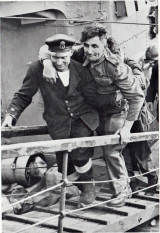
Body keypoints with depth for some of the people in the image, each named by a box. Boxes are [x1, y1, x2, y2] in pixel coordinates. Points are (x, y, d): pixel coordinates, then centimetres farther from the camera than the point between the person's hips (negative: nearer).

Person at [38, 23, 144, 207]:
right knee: (108, 151, 15)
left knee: (111, 151, -7)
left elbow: (136, 96, -23)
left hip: (116, 112, -6)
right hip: (97, 112, 6)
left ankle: (120, 191, 12)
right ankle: (123, 185, 34)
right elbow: (47, 49, -10)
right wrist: (47, 62, -33)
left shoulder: (115, 67, -29)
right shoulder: (81, 57, -15)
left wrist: (127, 126, -23)